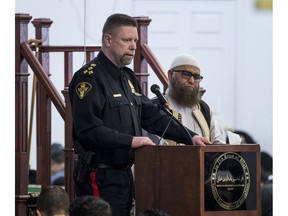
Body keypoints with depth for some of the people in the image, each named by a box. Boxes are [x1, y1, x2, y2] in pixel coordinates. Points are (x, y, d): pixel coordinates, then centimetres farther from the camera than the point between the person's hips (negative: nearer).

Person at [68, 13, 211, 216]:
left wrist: (189, 136, 11)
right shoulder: (89, 77, -12)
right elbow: (87, 129, -21)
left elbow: (153, 115, 22)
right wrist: (131, 141, -22)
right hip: (100, 177, -9)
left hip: (124, 174, 9)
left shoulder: (128, 77, 19)